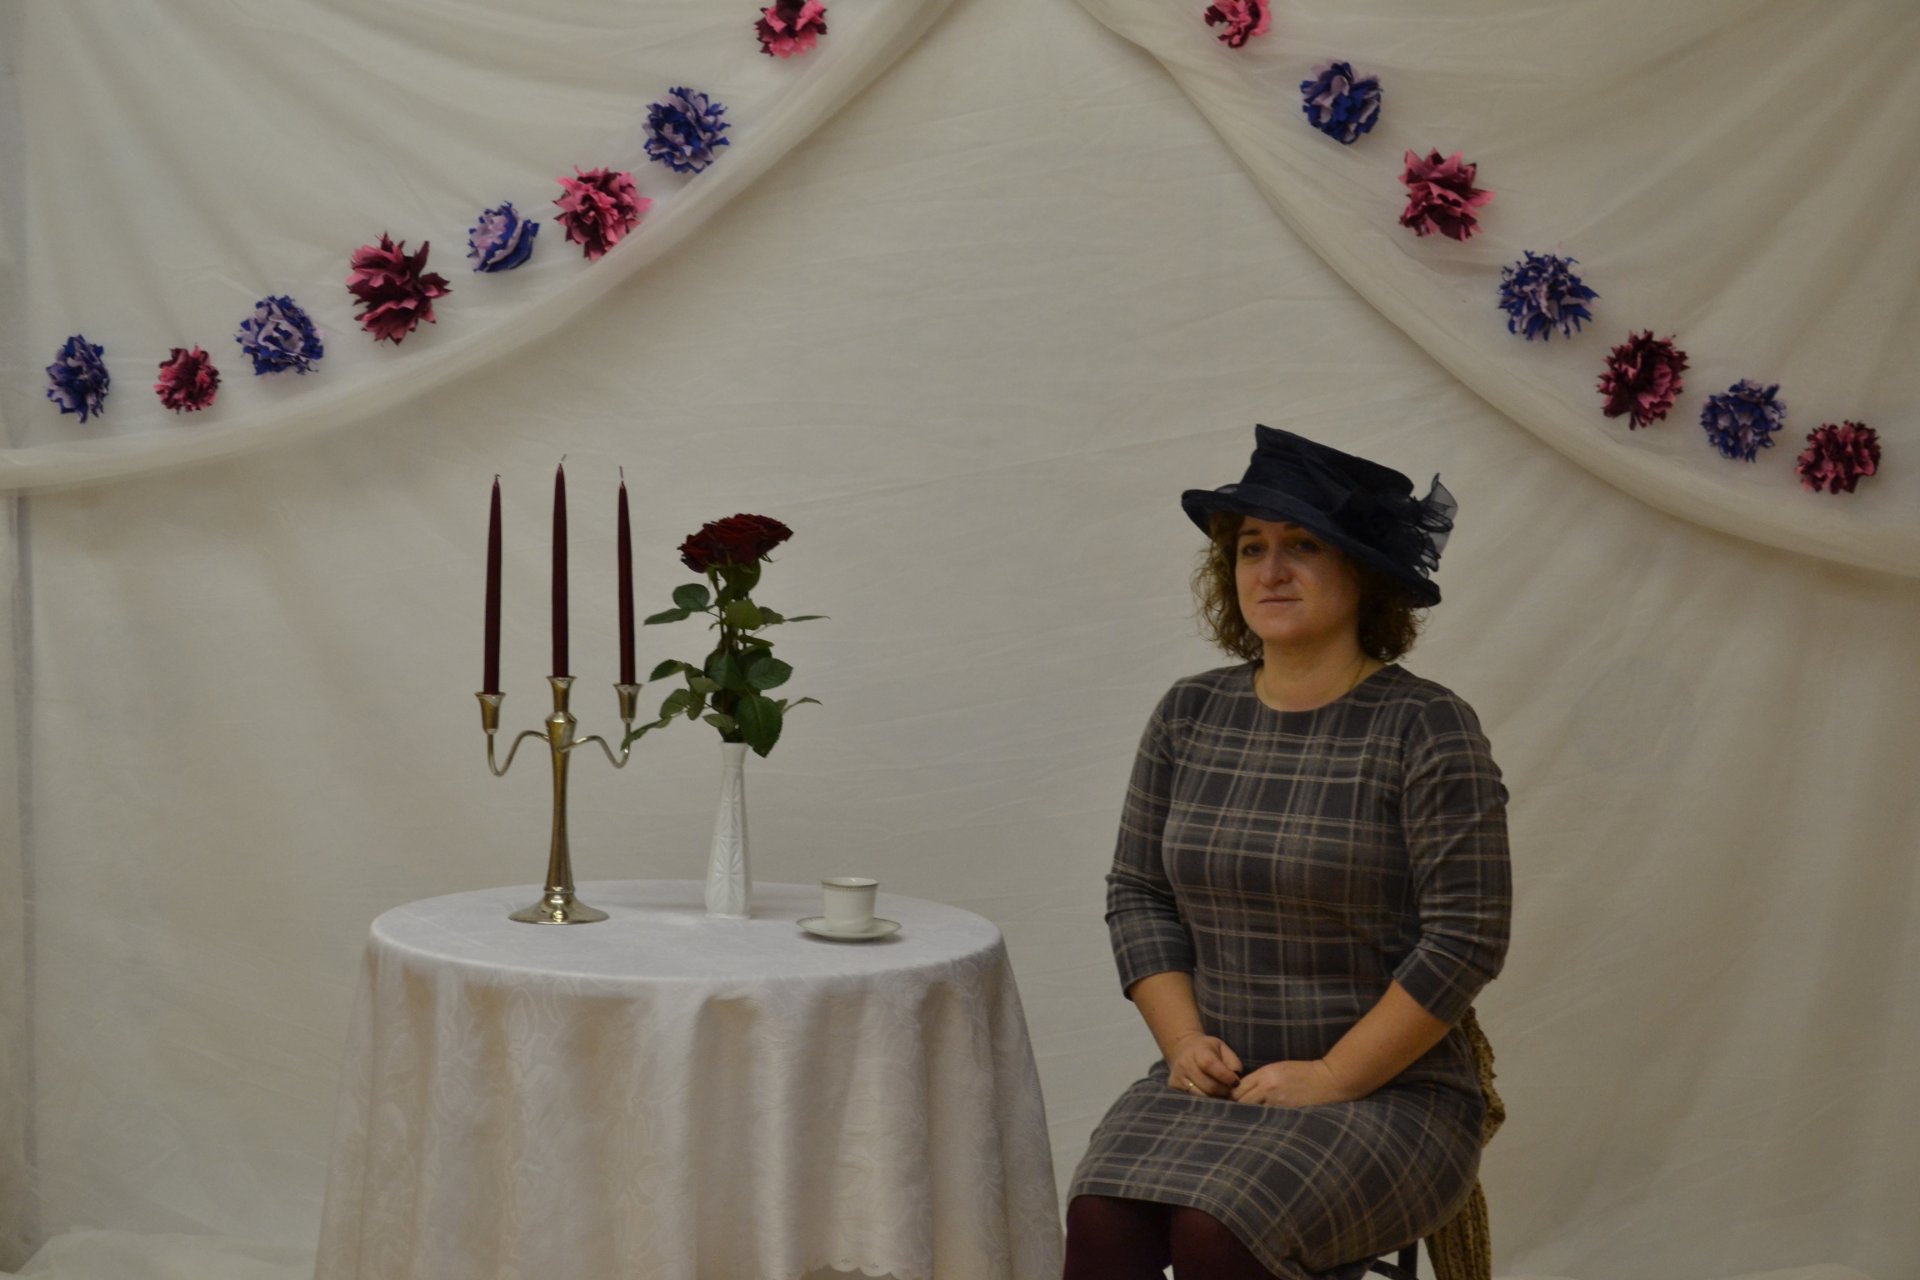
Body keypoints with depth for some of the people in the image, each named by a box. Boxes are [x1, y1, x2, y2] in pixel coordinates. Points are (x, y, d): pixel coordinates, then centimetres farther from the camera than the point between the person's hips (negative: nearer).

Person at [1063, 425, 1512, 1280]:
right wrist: (1185, 1039, -3)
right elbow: (1136, 892, 12)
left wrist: (1330, 1079, -14)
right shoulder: (1189, 714, 8)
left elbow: (1467, 937, -12)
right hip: (1216, 1080, 4)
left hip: (1389, 1092, -4)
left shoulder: (1425, 728, -8)